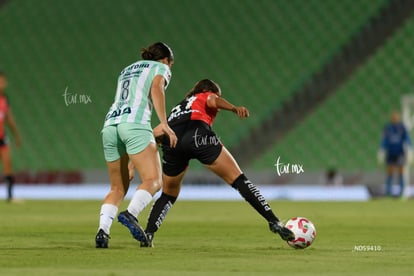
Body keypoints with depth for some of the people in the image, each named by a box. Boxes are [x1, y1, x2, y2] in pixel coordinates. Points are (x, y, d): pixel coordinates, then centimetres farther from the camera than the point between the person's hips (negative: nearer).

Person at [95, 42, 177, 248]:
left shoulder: (126, 71, 34)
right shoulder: (161, 68, 16)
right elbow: (156, 88, -6)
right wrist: (164, 124, -14)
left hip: (109, 125, 6)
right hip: (135, 124, -6)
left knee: (118, 188, 12)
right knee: (153, 180, -9)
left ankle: (103, 230, -8)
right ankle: (131, 214, -34)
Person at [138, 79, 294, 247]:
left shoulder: (178, 108, 41)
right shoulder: (206, 97, 28)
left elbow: (156, 132, 29)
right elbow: (214, 101, 3)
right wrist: (235, 109, -14)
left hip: (171, 143, 5)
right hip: (197, 135, -5)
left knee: (168, 195, 24)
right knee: (238, 179, 0)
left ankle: (147, 235, 7)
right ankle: (274, 222, -6)